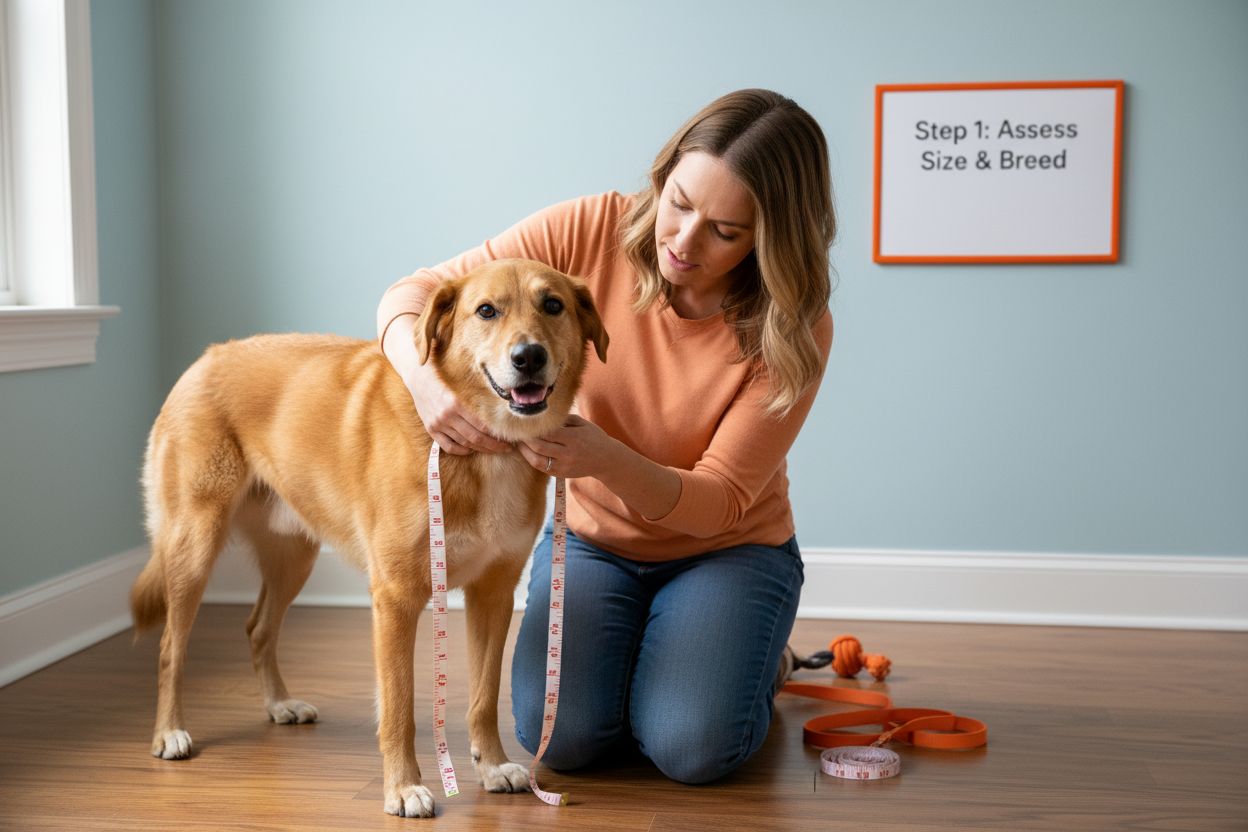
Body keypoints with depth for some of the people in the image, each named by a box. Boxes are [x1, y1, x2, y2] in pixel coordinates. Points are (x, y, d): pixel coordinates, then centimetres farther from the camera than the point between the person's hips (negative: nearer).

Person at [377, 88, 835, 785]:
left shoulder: (793, 331, -22)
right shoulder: (593, 230, -19)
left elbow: (721, 501, -21)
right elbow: (415, 295, -16)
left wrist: (607, 458, -41)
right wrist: (427, 379, -40)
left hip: (726, 548, -1)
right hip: (591, 536, 2)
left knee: (690, 747, -22)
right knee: (560, 735, -19)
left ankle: (758, 660, 12)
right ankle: (631, 651, 15)